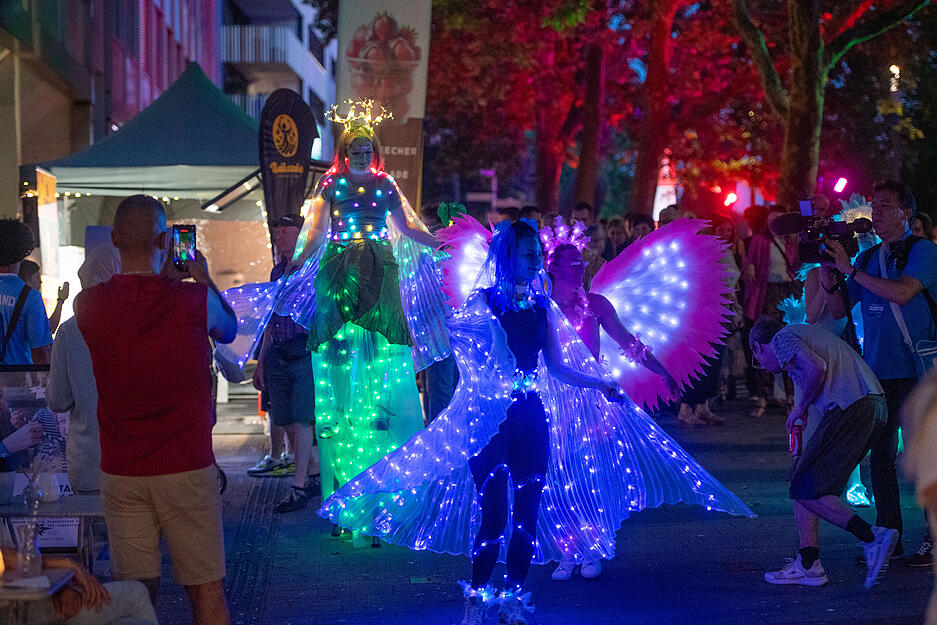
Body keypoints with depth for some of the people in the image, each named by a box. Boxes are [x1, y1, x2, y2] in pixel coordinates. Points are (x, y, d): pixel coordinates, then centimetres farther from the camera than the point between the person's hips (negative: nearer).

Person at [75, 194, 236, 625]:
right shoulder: (195, 299, -9)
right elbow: (228, 330, 13)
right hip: (186, 468, -2)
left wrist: (163, 278, 27)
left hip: (119, 472, 3)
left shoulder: (88, 304, -3)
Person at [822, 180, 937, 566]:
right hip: (878, 371, 6)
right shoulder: (868, 258, 14)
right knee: (880, 455, 6)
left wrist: (850, 271, -15)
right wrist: (830, 283, -4)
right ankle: (888, 536, 14)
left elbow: (902, 292, -21)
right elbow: (840, 310, 17)